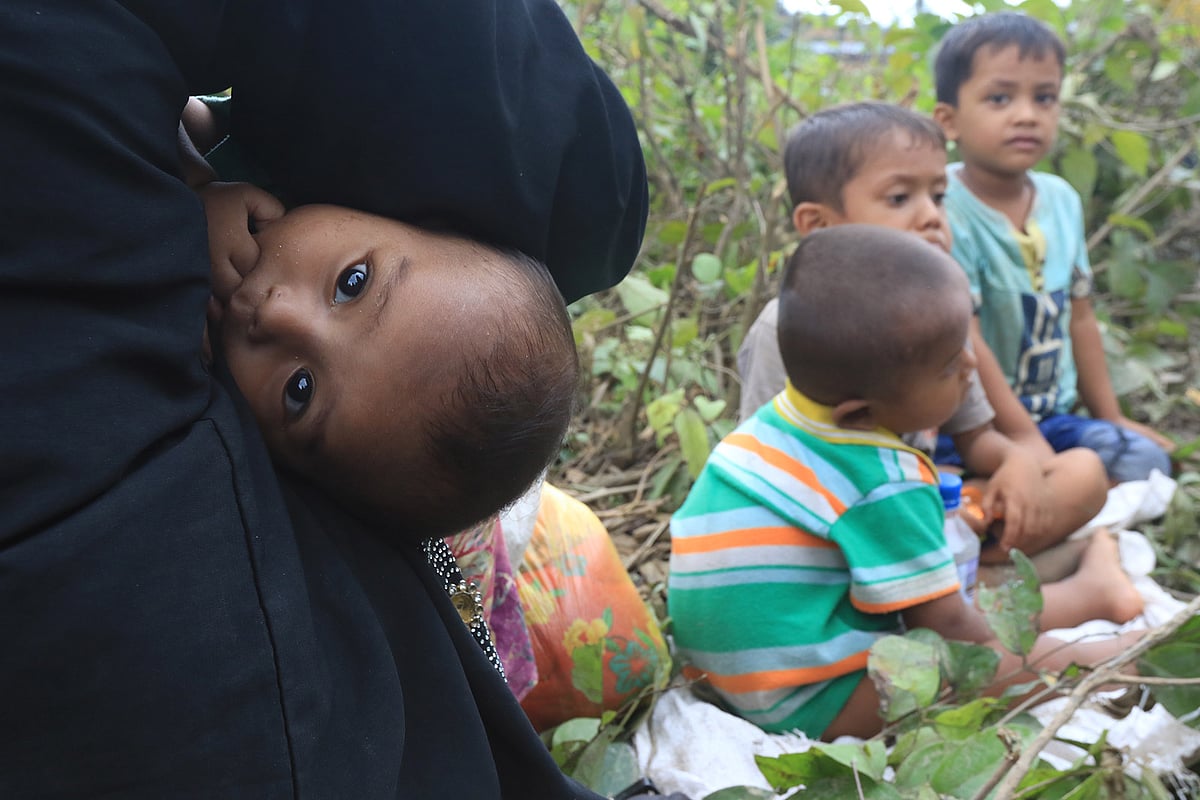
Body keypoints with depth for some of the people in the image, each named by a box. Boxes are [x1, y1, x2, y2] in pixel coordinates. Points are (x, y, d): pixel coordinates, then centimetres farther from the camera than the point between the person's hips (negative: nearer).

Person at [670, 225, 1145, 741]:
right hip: (806, 703, -9)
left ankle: (1087, 593, 39)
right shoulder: (888, 485, -27)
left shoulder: (786, 416, -3)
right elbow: (946, 630, -15)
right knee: (1039, 662, -6)